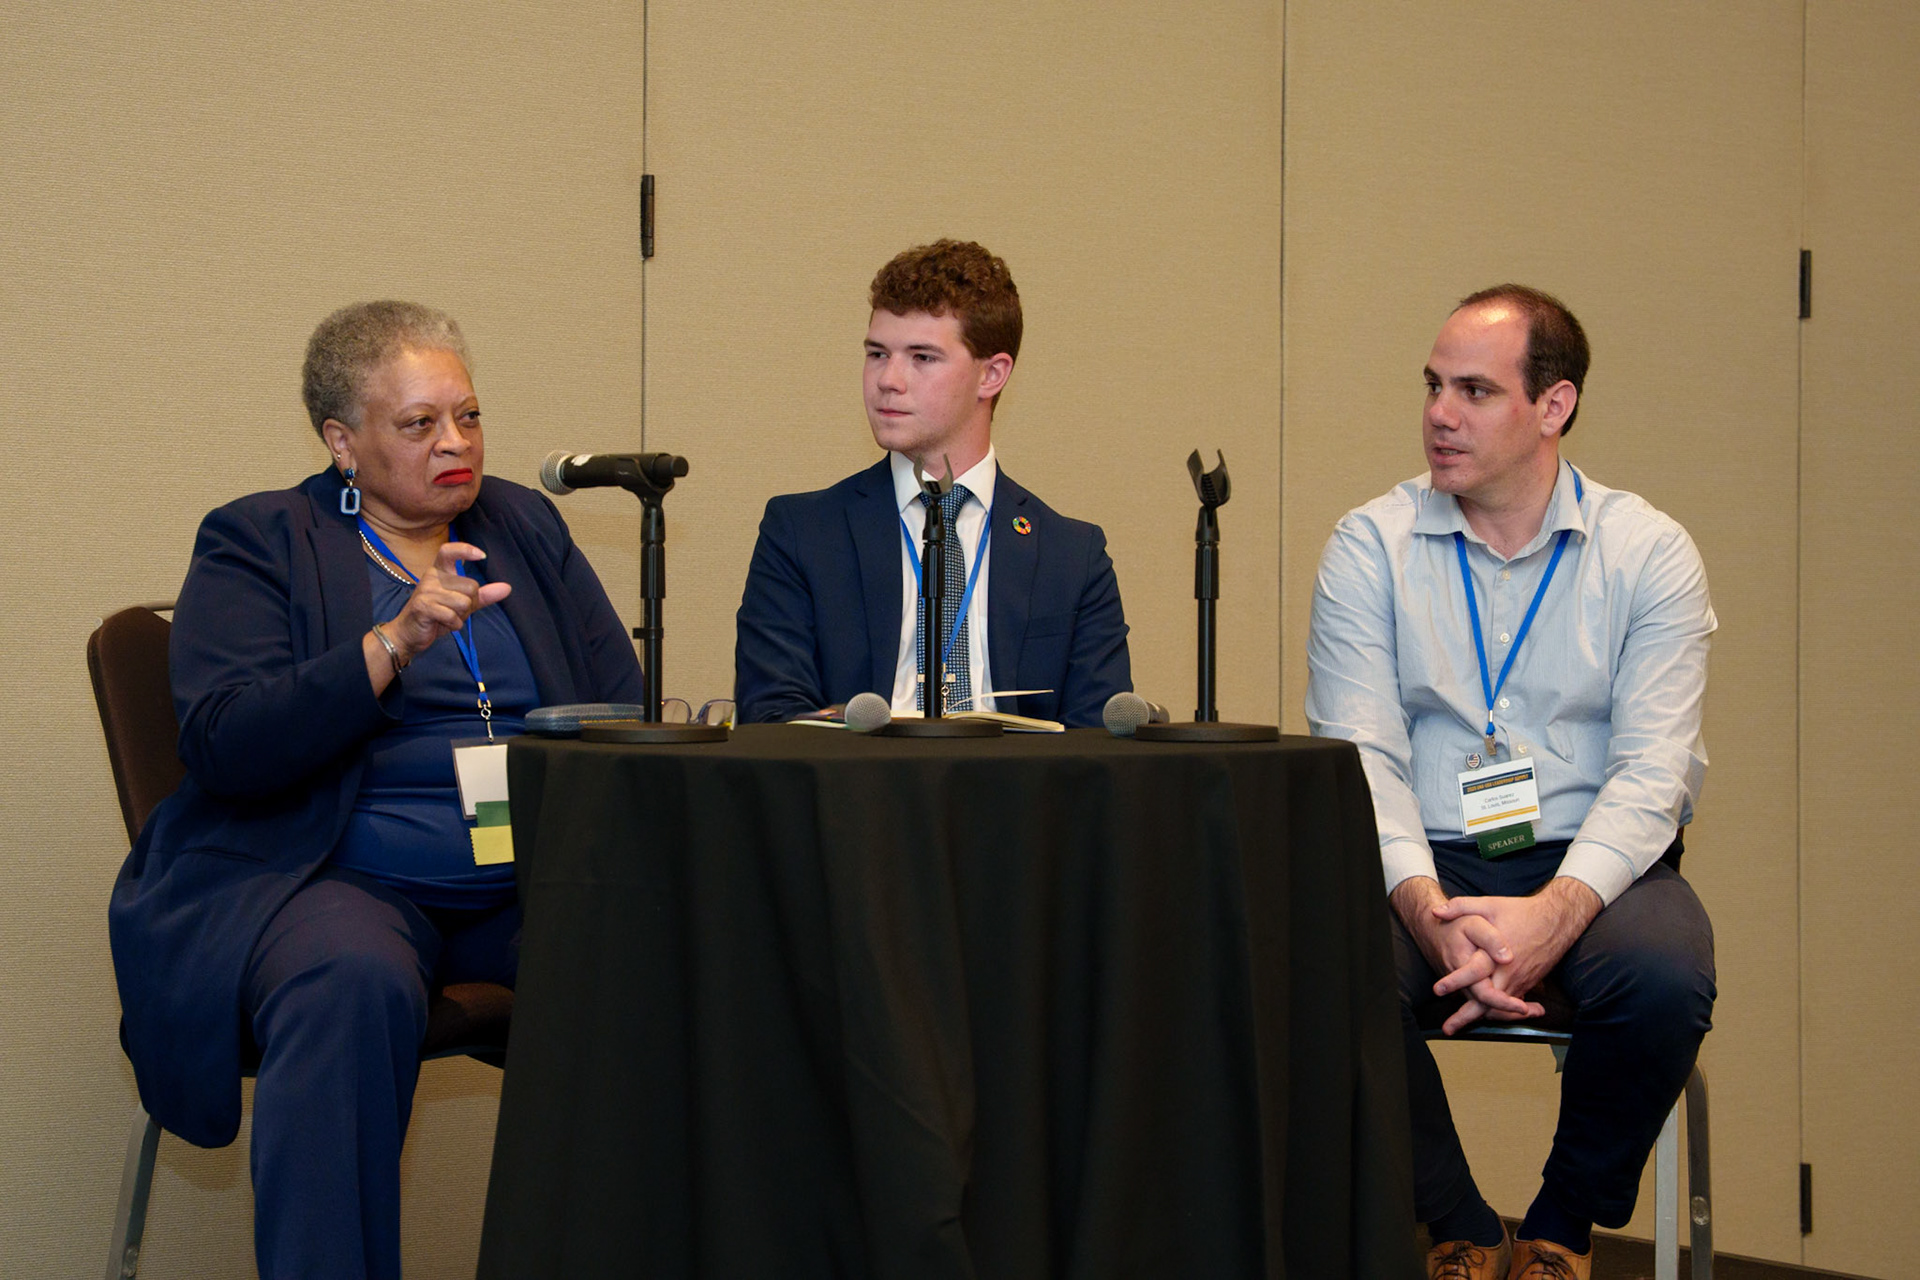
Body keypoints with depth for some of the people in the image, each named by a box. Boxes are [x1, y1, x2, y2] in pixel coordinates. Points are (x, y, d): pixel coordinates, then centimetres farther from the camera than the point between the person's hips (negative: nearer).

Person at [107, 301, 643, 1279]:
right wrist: (394, 644, -20)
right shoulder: (254, 545, 5)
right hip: (345, 880, -4)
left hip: (534, 877, 4)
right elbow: (223, 750, -9)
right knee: (352, 985, -38)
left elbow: (628, 714, 17)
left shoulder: (526, 526, 19)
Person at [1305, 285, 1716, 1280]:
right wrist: (1429, 911, -24)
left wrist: (1555, 913, -26)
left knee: (1663, 976, -33)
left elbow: (1650, 770, -7)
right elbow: (1362, 755, -5)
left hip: (1590, 863, 0)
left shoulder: (1648, 552, 2)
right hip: (1428, 863, 1)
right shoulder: (1369, 547, 4)